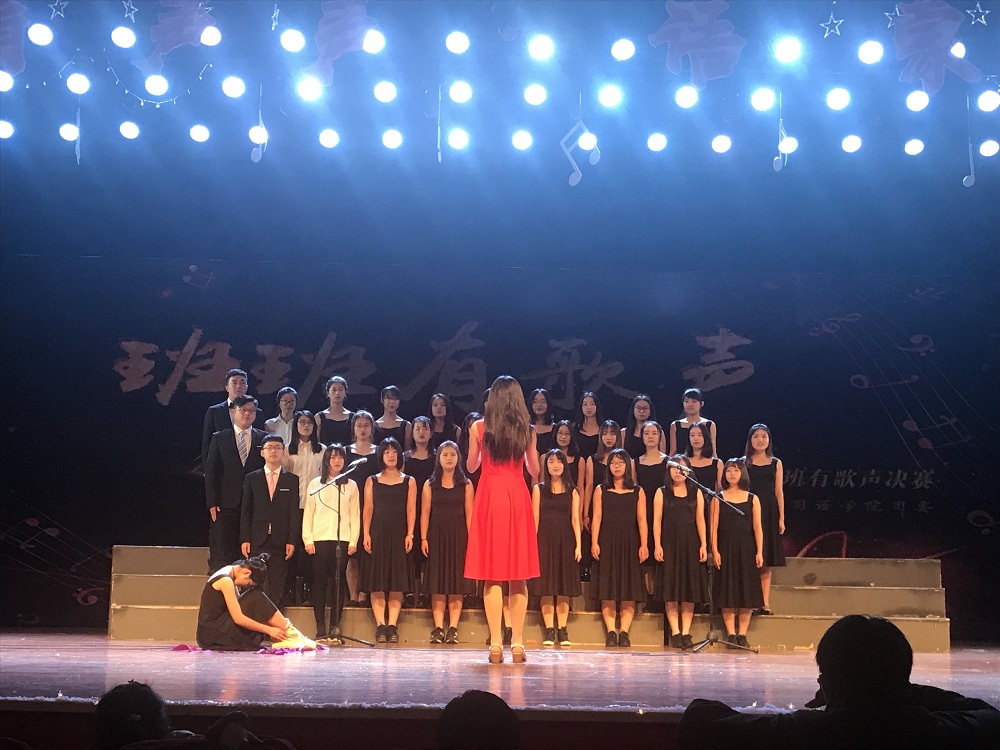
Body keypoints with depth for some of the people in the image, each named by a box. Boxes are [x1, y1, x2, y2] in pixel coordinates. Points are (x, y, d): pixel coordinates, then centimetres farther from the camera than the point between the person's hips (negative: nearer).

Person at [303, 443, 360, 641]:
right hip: (320, 539, 0)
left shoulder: (351, 485, 10)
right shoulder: (315, 484, 9)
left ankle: (335, 626, 2)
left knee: (339, 582, -2)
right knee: (319, 582, -2)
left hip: (343, 540, 0)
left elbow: (355, 515, 8)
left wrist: (353, 541, -1)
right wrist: (308, 539, -1)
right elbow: (308, 513, 7)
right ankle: (320, 627, 1)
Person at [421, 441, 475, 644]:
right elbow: (425, 512, 4)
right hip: (437, 535, 1)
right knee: (437, 582, -1)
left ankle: (453, 628, 0)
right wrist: (423, 538, -5)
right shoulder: (430, 484, 9)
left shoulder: (466, 485, 7)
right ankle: (438, 628, -1)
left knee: (457, 581, -2)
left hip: (458, 536, -1)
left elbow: (469, 513, 1)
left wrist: (471, 538, -8)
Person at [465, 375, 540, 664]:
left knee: (492, 575, 1)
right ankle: (517, 644, 5)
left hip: (489, 497, -1)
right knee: (518, 577, 6)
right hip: (518, 498, 1)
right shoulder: (527, 430, 3)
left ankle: (496, 644, -2)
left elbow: (471, 466, 11)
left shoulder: (479, 428, 0)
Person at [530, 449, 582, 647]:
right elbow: (535, 518, 1)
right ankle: (549, 630, 0)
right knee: (546, 586, -2)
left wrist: (578, 545, -4)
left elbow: (575, 519, 5)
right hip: (545, 539, -1)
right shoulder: (539, 489, 6)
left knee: (564, 587, 2)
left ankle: (562, 630, 6)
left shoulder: (572, 491, 9)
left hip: (565, 540, 1)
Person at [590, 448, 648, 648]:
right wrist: (594, 542, -8)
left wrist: (644, 545, -5)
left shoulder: (637, 491, 10)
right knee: (608, 588, -4)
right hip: (607, 541, -1)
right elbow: (596, 517, 3)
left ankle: (624, 632, -2)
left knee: (629, 589, -3)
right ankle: (611, 632, -3)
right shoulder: (601, 490, 9)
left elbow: (641, 520, 5)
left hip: (629, 542, 1)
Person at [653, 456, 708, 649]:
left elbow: (700, 520, 6)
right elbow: (657, 520, 1)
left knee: (690, 589, 0)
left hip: (690, 544, 2)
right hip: (669, 544, -1)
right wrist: (657, 545, -9)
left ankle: (686, 632, 3)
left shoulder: (696, 493, 9)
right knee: (671, 589, -3)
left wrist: (703, 545, -1)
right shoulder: (662, 492, 5)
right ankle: (675, 632, -1)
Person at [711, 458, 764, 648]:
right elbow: (714, 526, 1)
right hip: (725, 548, -1)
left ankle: (742, 634, 6)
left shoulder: (752, 499, 7)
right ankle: (730, 634, 2)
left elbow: (757, 527, 4)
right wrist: (714, 550, -8)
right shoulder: (718, 498, 5)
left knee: (746, 590, 0)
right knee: (727, 590, -2)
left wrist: (759, 552, -4)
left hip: (746, 549, 1)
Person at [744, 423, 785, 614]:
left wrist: (781, 518, 2)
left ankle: (765, 603, 4)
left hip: (769, 513, 2)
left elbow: (779, 492, 8)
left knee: (766, 563, 2)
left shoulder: (776, 463, 9)